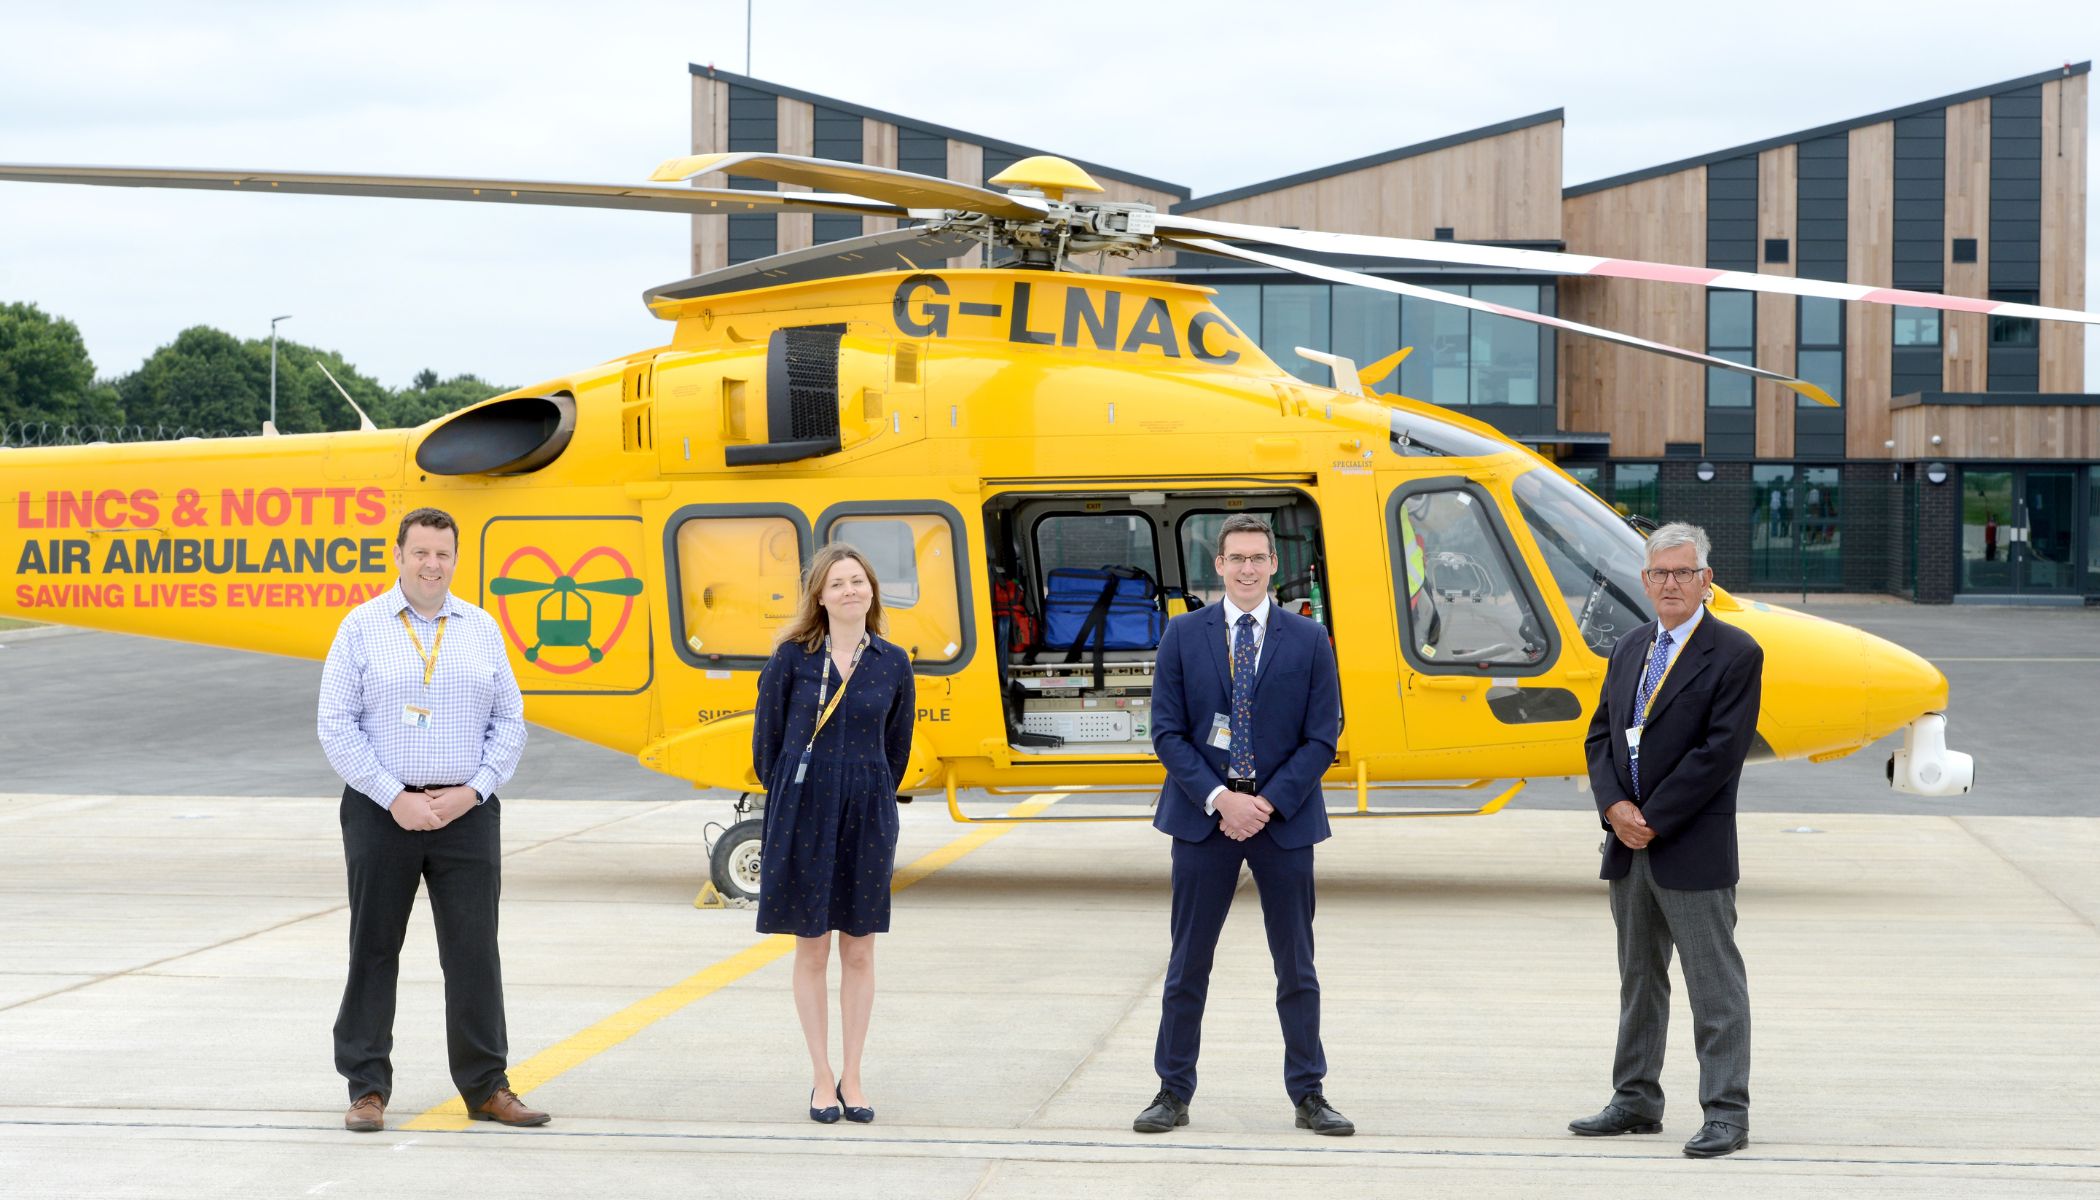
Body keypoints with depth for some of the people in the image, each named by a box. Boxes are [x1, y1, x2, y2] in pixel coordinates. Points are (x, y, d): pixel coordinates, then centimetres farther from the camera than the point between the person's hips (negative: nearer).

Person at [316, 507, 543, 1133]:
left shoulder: (481, 629, 8)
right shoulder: (362, 627, 1)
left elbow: (510, 722, 9)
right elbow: (336, 725, -3)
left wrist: (472, 791, -5)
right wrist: (395, 798, -10)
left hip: (467, 813, 2)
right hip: (382, 812, -2)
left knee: (474, 952, 2)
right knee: (374, 951, 4)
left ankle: (486, 1087, 11)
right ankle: (367, 1089, 12)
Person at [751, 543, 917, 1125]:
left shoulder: (893, 664, 3)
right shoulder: (792, 658, -2)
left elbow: (897, 748, 12)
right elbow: (766, 739, 4)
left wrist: (870, 801, 12)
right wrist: (789, 801, 8)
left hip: (868, 819, 2)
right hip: (803, 815, -1)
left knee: (859, 951, 6)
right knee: (812, 949, 4)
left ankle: (851, 1077, 16)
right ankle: (821, 1079, 13)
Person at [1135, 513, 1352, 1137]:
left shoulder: (1308, 641, 2)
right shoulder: (1184, 634, 2)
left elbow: (1322, 738, 0)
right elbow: (1167, 731, -1)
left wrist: (1269, 802, -11)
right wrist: (1219, 799, -13)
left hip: (1285, 819, 0)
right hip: (1203, 816, 0)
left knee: (1296, 964, 6)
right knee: (1188, 962, 4)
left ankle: (1308, 1094, 15)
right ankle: (1174, 1092, 13)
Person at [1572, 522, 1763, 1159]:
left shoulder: (1735, 654, -8)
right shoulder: (1629, 649, 13)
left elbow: (1720, 751, -15)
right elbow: (1601, 734, 11)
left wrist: (1653, 819, -15)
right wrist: (1616, 807, -6)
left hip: (1693, 849, -7)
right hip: (1629, 845, 7)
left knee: (1716, 986, -3)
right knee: (1639, 979, 15)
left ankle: (1726, 1114, 1)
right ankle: (1636, 1100, 24)